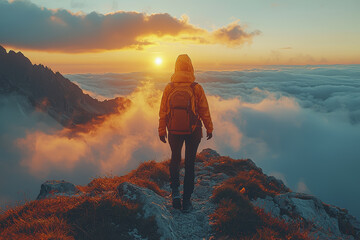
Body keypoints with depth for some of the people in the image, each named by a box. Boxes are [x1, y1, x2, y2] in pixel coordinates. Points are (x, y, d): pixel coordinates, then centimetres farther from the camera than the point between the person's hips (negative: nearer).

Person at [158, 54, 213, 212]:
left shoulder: (169, 88, -7)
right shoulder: (197, 88, -11)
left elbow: (163, 112, -2)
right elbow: (204, 111, -4)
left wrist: (162, 131, 9)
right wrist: (209, 128, 9)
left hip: (174, 131, 1)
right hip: (193, 132, -1)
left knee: (175, 159, 24)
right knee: (190, 164, 10)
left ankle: (175, 190, 10)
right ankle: (186, 201, 17)